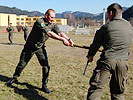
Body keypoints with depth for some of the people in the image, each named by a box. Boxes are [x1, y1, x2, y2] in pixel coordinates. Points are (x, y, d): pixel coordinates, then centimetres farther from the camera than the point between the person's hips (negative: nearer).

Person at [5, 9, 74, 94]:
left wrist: (68, 39, -39)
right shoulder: (40, 22, -27)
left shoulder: (53, 25, -7)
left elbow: (60, 33, -20)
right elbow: (49, 33, -38)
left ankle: (44, 86, 10)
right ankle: (14, 78, 35)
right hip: (30, 47, -4)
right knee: (22, 64, 9)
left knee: (46, 66, -5)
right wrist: (62, 39, -43)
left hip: (40, 48, 4)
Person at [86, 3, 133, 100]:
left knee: (95, 89, -2)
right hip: (123, 62, 5)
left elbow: (96, 44, 9)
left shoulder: (106, 27, -3)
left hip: (107, 60, -4)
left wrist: (90, 55, 26)